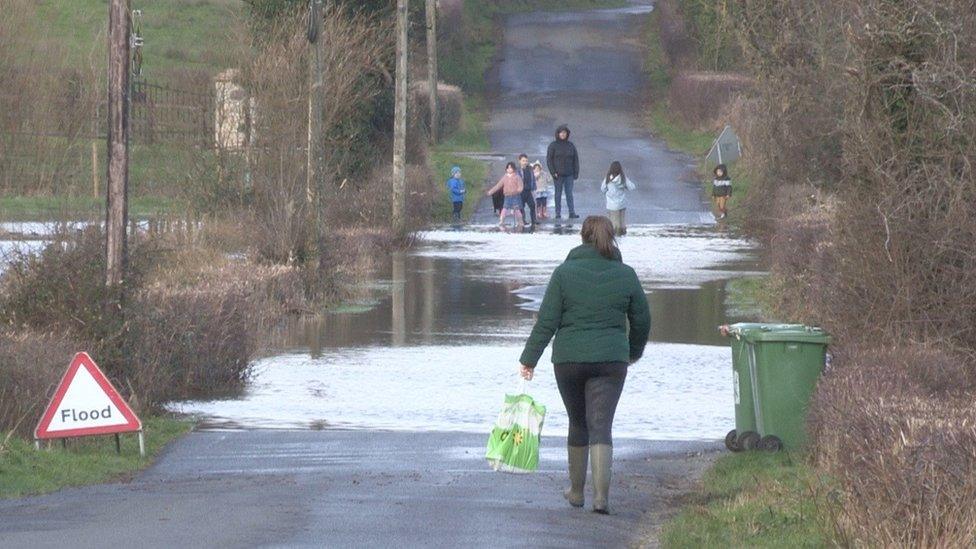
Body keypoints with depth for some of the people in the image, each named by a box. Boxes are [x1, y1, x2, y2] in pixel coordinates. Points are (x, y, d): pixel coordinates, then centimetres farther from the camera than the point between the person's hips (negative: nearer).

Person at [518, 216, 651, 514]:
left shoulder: (564, 273, -4)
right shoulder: (626, 275, 2)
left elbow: (547, 321, -6)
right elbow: (642, 321, 10)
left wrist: (529, 359, 0)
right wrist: (634, 352, 28)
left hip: (569, 359, 0)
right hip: (611, 360, 0)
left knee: (578, 424, 16)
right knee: (601, 427, -3)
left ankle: (576, 490, 27)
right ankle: (600, 495, -16)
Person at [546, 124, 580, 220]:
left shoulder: (571, 145, 8)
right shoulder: (553, 145, -1)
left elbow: (575, 160, 11)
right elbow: (549, 159, -2)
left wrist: (576, 172, 4)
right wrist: (553, 172, -10)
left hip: (569, 175, 2)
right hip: (558, 175, -2)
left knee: (569, 193, -1)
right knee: (558, 194, 2)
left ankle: (572, 213, -2)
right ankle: (558, 213, 4)